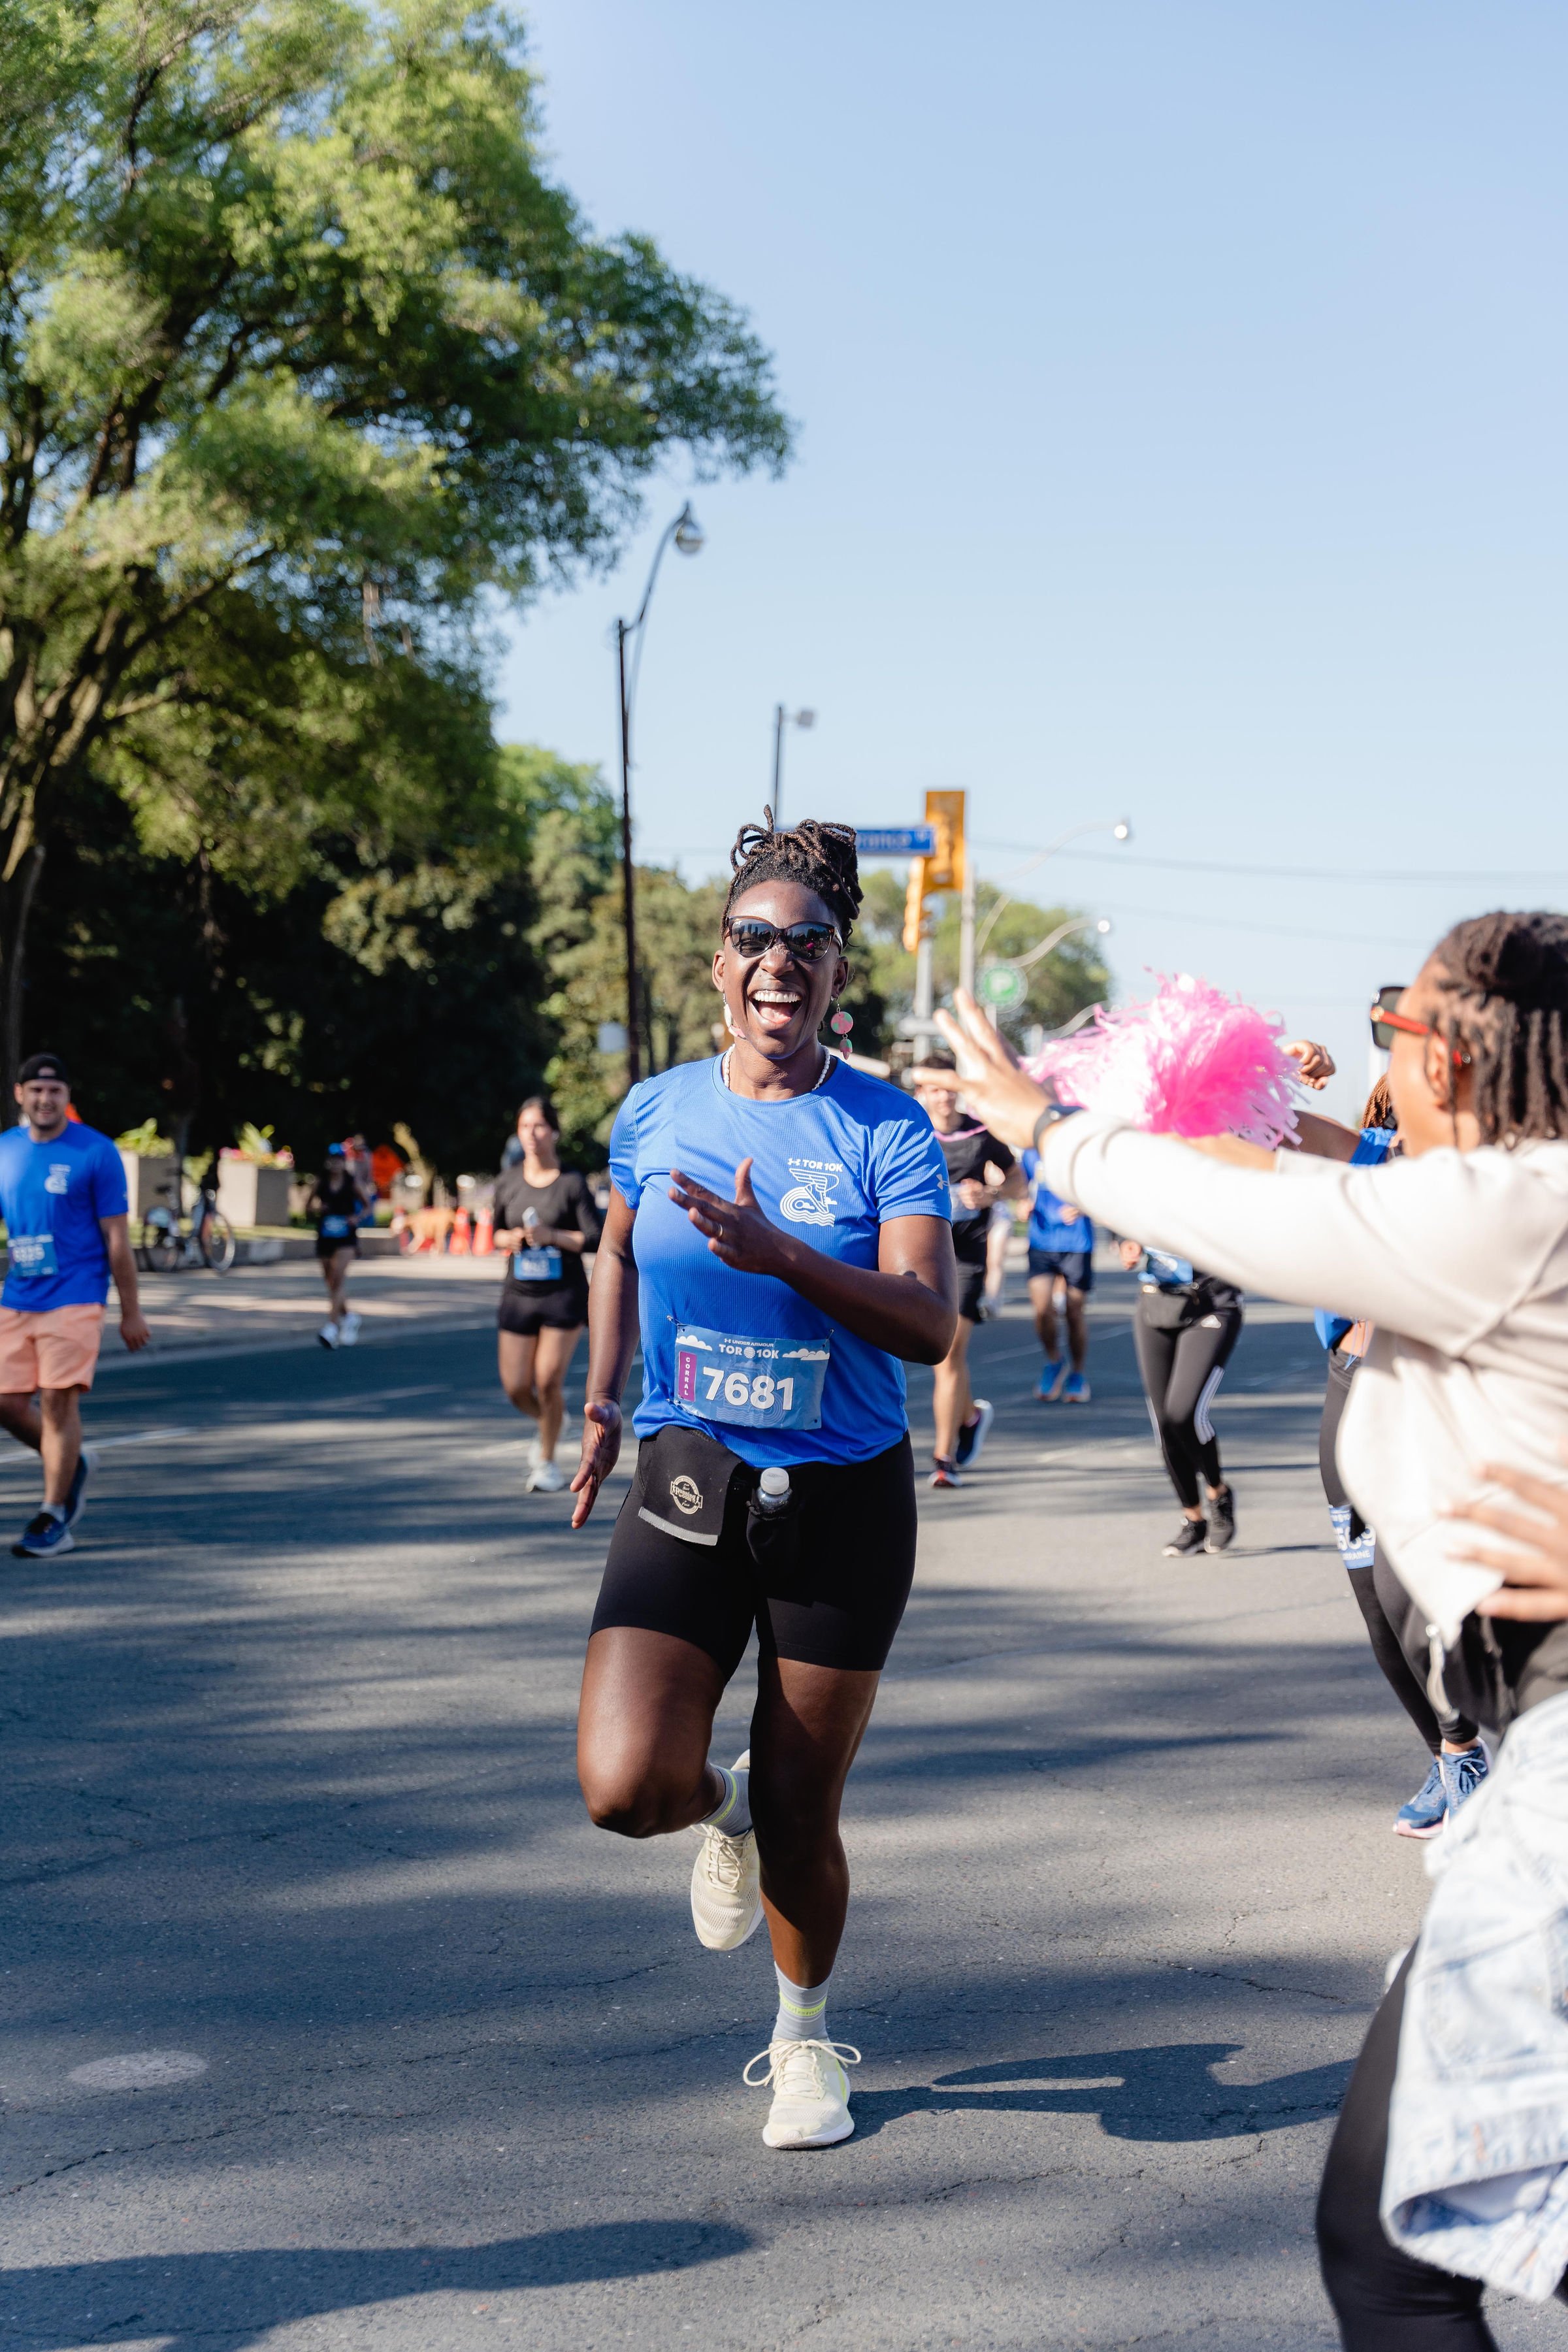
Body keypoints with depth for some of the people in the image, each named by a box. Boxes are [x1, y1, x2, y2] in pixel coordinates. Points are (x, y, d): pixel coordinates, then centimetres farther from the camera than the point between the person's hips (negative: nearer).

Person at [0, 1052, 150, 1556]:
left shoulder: (96, 1152, -5)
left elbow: (117, 1238, -4)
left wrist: (131, 1312, -4)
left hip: (73, 1300, -5)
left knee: (57, 1401, -8)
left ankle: (53, 1520, 1)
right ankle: (72, 1462, 30)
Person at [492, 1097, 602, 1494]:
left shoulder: (571, 1183, -8)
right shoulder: (507, 1181, 3)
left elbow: (595, 1239, -11)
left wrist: (552, 1236, -23)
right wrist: (506, 1239, -7)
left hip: (564, 1296, -3)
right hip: (518, 1294, 3)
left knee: (548, 1382, -8)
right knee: (516, 1388, 1)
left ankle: (547, 1461, 14)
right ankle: (550, 1419, 35)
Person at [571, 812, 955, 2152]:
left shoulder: (885, 1128, -8)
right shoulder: (656, 1111, 2)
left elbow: (933, 1327, -17)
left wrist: (781, 1255, -29)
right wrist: (603, 1400, 17)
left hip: (844, 1500, -2)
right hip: (687, 1486, 2)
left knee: (802, 1810, 6)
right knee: (626, 1787, -15)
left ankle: (806, 2038, 34)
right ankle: (720, 1808, 23)